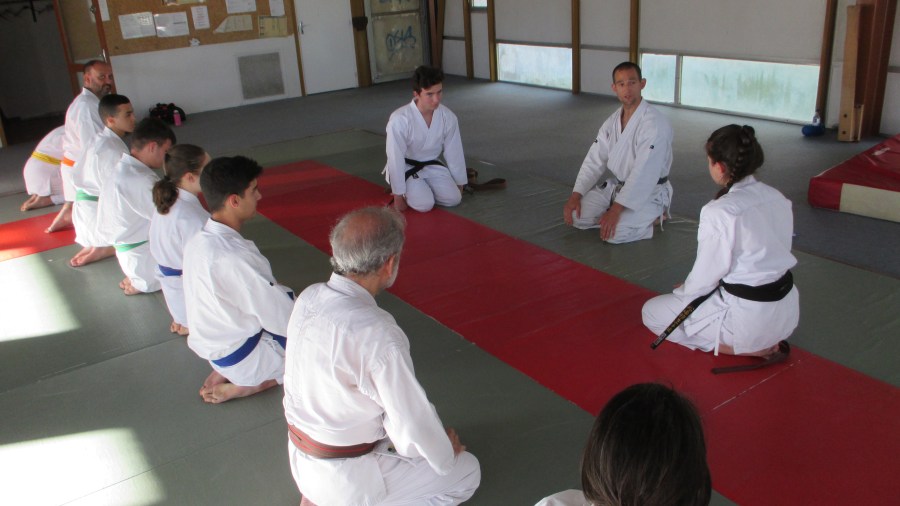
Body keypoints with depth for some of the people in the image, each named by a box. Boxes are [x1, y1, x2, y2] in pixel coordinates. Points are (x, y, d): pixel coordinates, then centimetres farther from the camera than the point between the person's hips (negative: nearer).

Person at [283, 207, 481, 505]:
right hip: (346, 477, -7)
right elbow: (414, 424, -22)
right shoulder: (377, 335, -34)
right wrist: (444, 451, -1)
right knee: (466, 472, 10)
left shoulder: (309, 298, -12)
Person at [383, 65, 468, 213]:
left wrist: (459, 185, 8)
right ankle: (407, 191, 12)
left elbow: (454, 153, -2)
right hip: (405, 168, -4)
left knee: (453, 198, -12)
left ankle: (425, 188, 18)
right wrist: (398, 196, -17)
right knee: (424, 204, -22)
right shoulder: (399, 119, -30)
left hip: (432, 166, 4)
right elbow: (395, 159, -23)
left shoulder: (448, 117, -15)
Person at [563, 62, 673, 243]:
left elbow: (643, 173, -30)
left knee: (615, 233, -28)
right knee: (577, 215, -7)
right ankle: (626, 215, 12)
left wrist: (615, 210, -34)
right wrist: (575, 196, -8)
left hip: (648, 192, -7)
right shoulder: (612, 121, 3)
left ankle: (654, 215, 0)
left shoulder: (655, 123, -24)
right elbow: (595, 160, 3)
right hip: (616, 185, 7)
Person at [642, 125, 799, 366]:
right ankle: (765, 343, 13)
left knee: (652, 312, 6)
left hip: (750, 317, -8)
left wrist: (682, 293, 7)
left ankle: (752, 349, 0)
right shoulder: (777, 198, 0)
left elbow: (706, 276, -15)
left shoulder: (720, 212, -24)